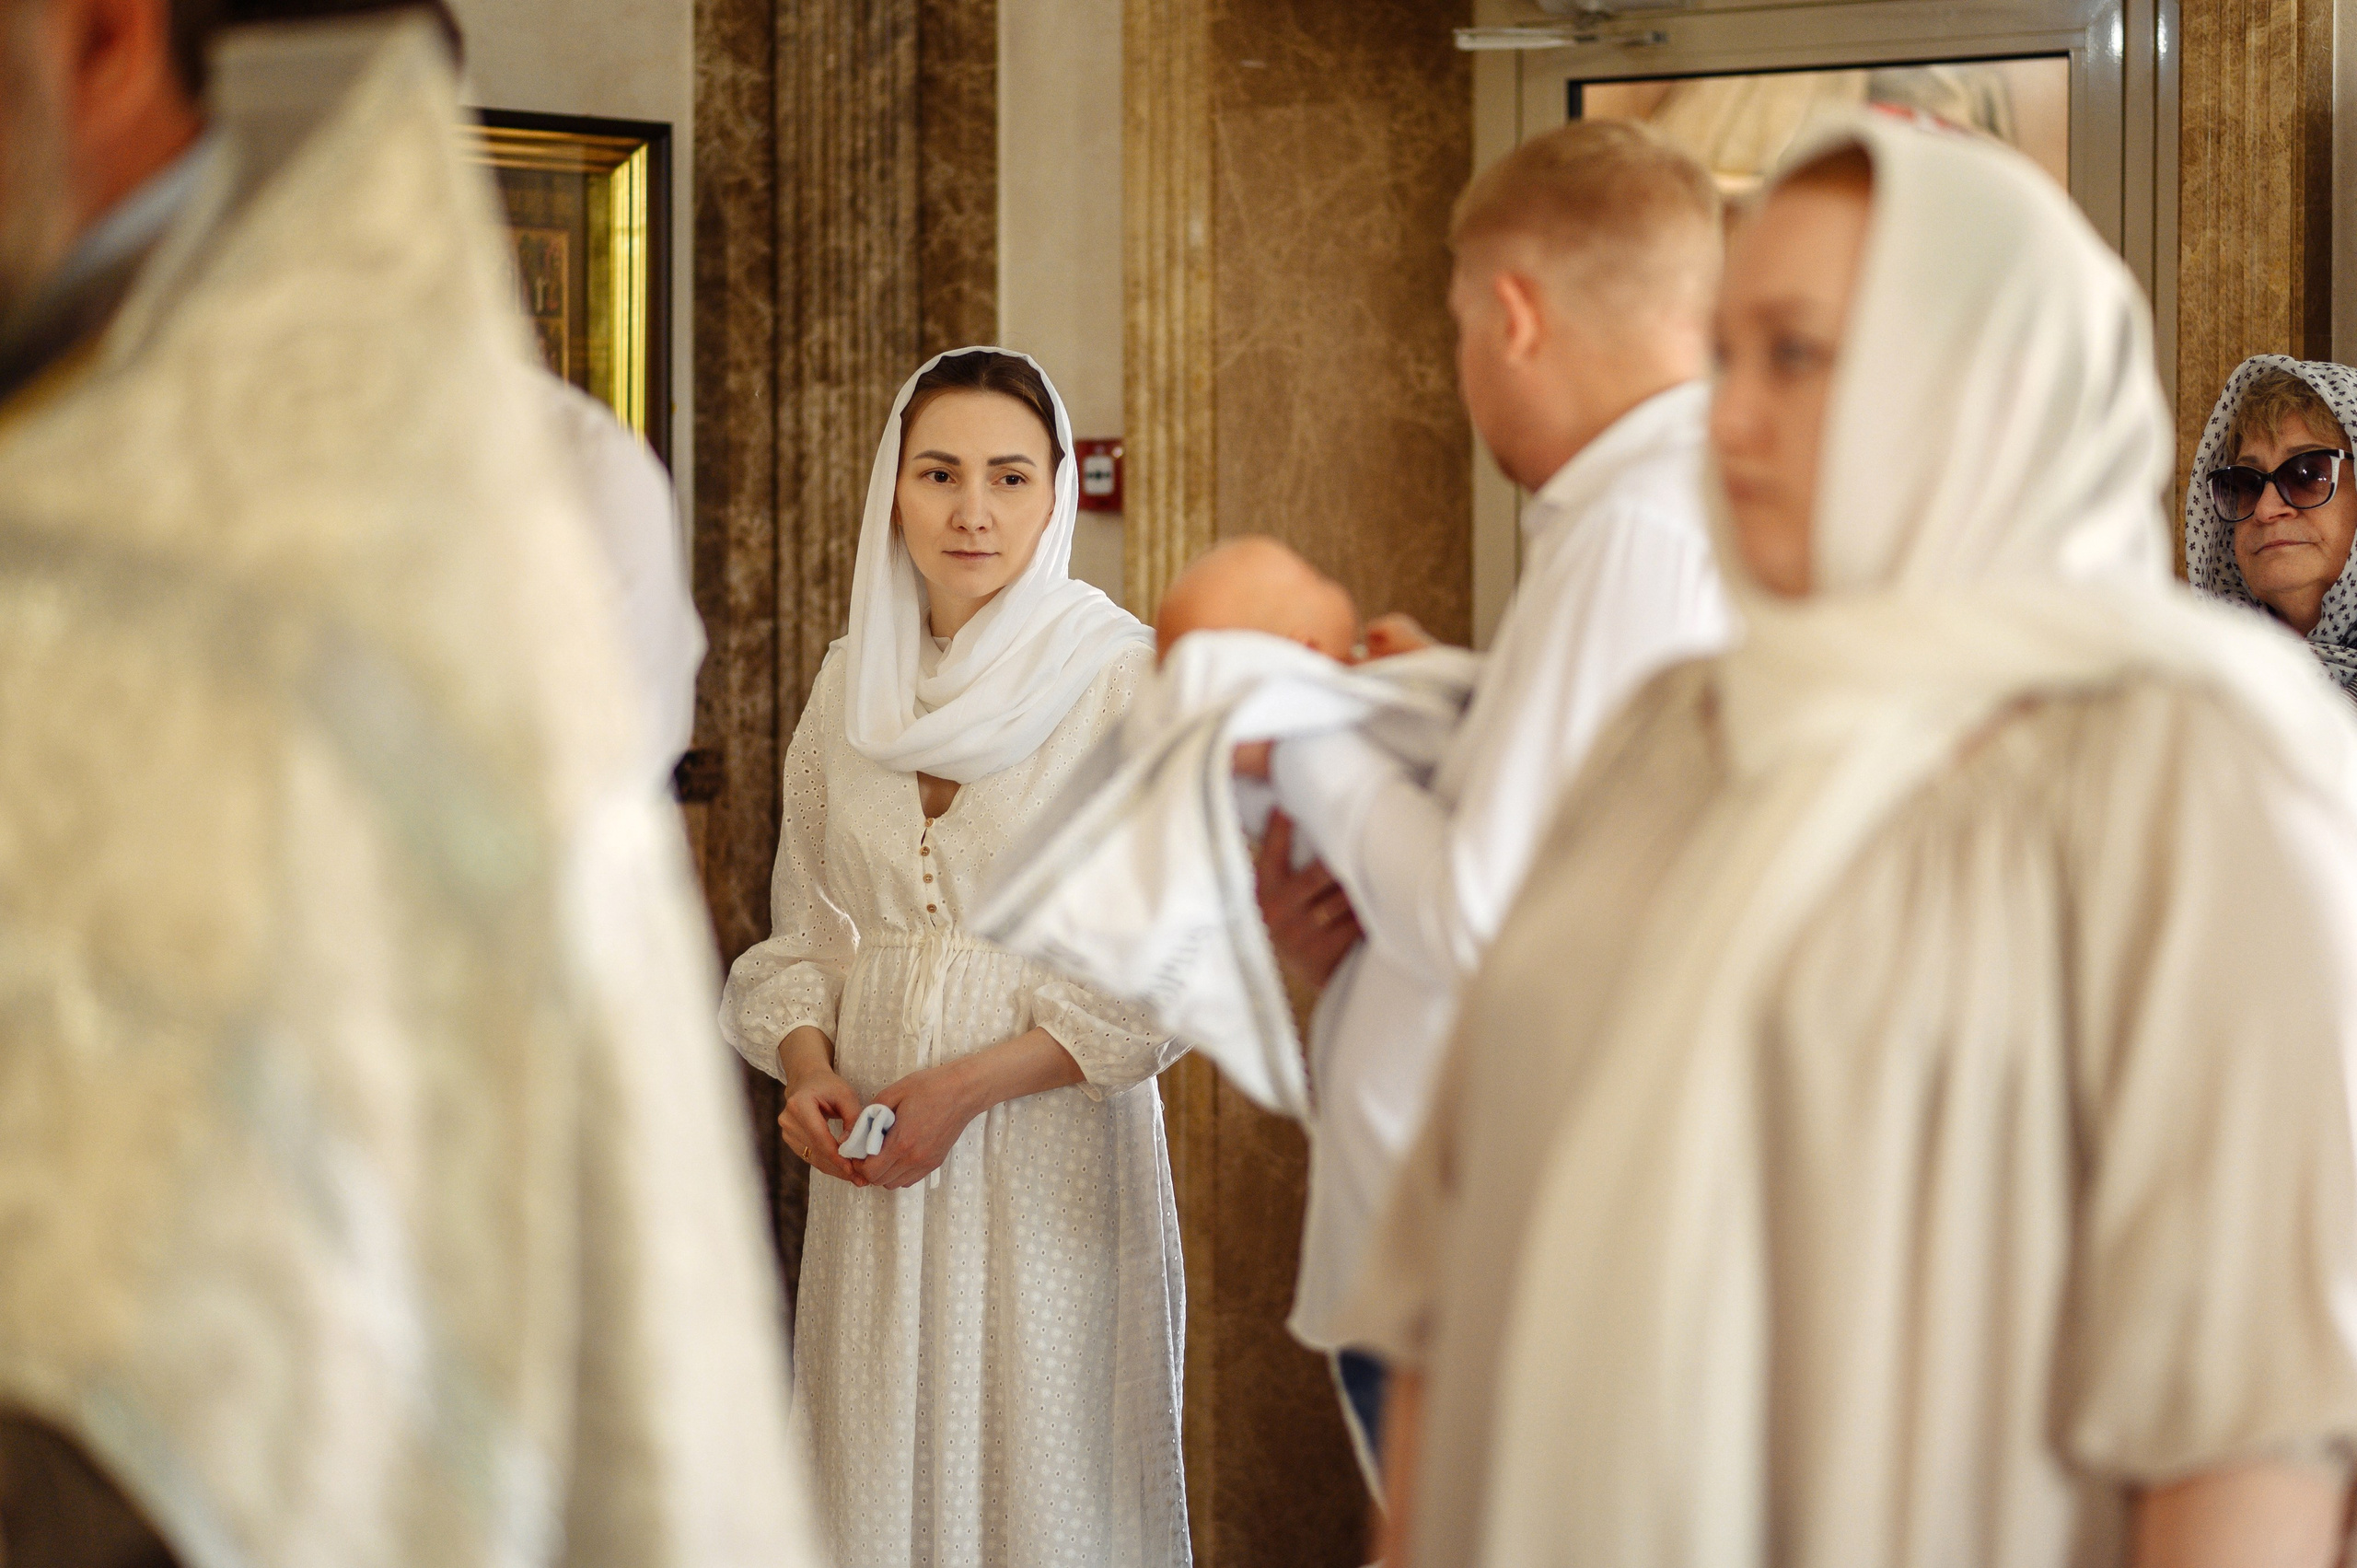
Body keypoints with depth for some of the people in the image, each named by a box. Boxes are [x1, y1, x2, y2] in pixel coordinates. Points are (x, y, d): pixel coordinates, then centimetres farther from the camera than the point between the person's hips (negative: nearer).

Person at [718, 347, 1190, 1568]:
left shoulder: (1127, 678, -6)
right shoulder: (852, 680, 9)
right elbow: (803, 928, 15)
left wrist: (966, 1084, -14)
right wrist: (806, 1062, -5)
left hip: (1048, 1156, -4)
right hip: (870, 1159, 4)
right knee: (878, 1467, 6)